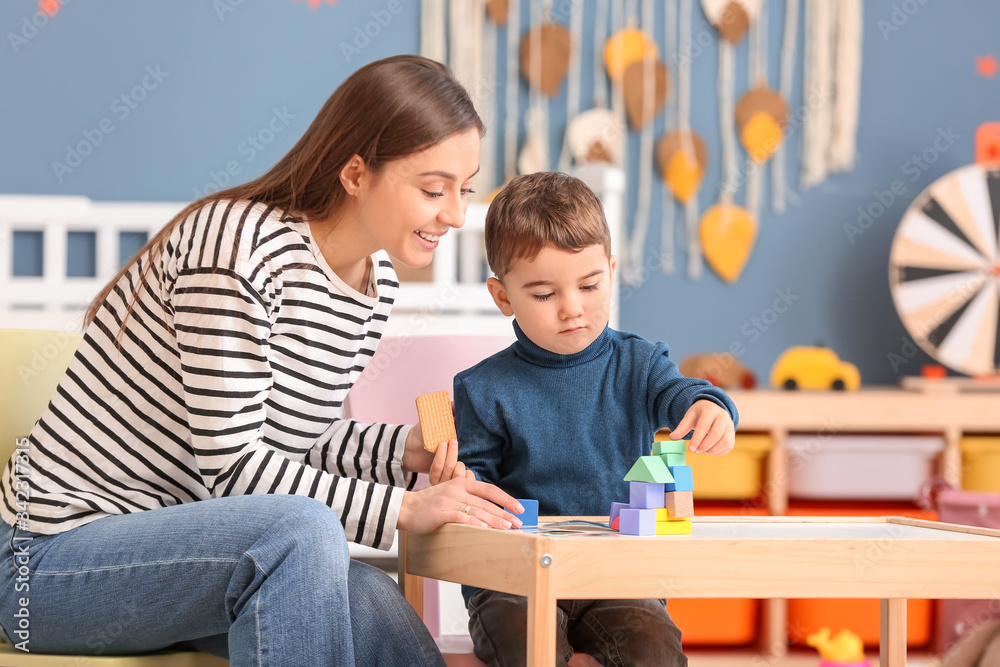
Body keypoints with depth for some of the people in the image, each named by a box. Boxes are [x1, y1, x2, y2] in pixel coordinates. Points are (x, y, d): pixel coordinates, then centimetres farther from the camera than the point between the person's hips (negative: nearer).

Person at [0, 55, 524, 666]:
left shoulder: (376, 280, 6)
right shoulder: (238, 243, -21)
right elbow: (231, 464, -23)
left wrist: (404, 449, -3)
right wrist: (402, 509, -25)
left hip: (182, 545, 8)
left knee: (372, 602, -22)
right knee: (301, 529, -33)